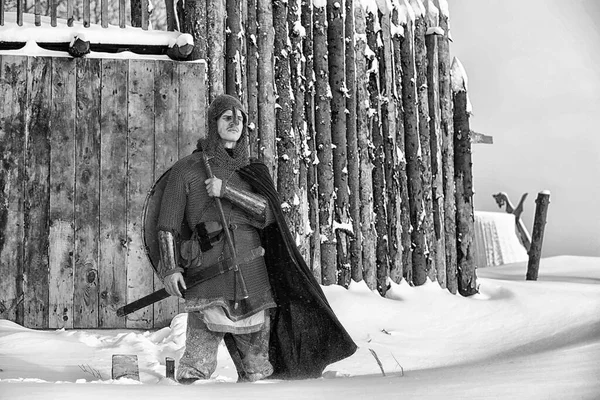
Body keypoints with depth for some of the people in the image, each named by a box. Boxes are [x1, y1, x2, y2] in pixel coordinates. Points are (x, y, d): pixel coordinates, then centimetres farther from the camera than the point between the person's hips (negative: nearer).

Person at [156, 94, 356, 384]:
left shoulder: (252, 171, 17)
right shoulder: (186, 169, 7)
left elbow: (267, 213, 0)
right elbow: (168, 225, 6)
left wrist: (227, 190, -10)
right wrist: (170, 267, -6)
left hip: (254, 280, 4)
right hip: (209, 277, -3)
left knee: (258, 372, 5)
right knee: (197, 368, -12)